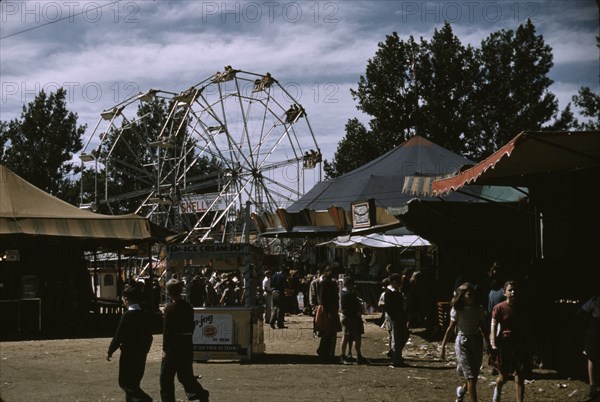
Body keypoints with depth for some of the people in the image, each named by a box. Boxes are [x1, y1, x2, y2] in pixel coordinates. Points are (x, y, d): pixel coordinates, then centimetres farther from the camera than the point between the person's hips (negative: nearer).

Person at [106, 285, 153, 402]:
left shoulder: (127, 316, -17)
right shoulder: (146, 315, 5)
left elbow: (118, 336, -14)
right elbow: (149, 336, 11)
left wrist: (110, 352, -2)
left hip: (128, 354, -7)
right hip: (141, 355, 7)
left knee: (125, 383, -2)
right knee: (134, 383, 17)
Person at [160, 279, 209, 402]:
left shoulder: (170, 308, -14)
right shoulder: (188, 307, 4)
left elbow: (167, 331, -14)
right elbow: (191, 327, 10)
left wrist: (165, 349, -10)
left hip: (173, 346, -6)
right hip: (187, 346, 6)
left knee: (166, 378, 4)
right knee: (185, 375, 17)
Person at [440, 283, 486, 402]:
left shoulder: (478, 309, 2)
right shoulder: (457, 310, -8)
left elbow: (483, 327, 7)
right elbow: (451, 328, -5)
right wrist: (443, 346, -5)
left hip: (477, 341, 4)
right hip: (462, 342, -4)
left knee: (474, 375, 11)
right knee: (470, 376, -8)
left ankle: (462, 390, 42)